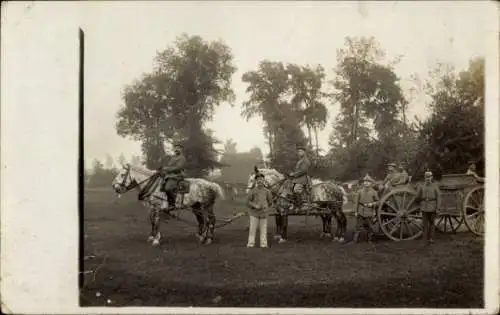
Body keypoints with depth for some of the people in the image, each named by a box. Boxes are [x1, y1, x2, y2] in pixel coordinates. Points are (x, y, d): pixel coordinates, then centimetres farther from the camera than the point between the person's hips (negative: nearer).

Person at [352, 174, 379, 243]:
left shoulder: (373, 192, -2)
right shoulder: (360, 191, 0)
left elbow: (377, 201, 7)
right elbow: (356, 202, 2)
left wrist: (372, 204, -13)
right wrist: (355, 211, -1)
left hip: (369, 212, 0)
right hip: (361, 212, 0)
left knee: (370, 227, 8)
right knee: (359, 226, 1)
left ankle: (370, 240, 22)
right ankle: (355, 239, 4)